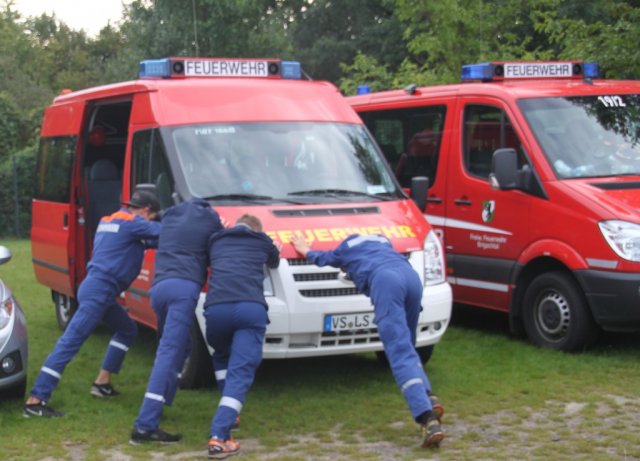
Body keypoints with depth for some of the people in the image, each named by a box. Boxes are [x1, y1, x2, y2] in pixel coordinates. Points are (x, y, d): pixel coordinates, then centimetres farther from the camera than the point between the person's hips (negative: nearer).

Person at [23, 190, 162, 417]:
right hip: (98, 290, -10)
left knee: (127, 330, 23)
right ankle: (35, 401, -16)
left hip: (99, 290, 10)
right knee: (70, 342, -13)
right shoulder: (132, 222, -7)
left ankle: (102, 382, 23)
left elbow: (141, 239, 21)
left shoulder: (110, 220, 20)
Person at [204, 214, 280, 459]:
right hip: (251, 308, -2)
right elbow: (275, 261, 48)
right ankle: (219, 437, -23)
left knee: (222, 357, 32)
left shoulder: (216, 240, 29)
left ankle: (229, 413, 28)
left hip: (216, 307, 2)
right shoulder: (262, 240, 27)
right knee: (241, 373, -8)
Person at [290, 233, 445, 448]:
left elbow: (322, 258, 51)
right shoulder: (382, 241, 40)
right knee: (406, 348, 20)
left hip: (385, 280, -5)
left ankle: (427, 418, -29)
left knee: (400, 353, -13)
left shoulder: (346, 248, 31)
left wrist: (306, 251, 73)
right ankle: (429, 400, -2)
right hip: (412, 277, 5)